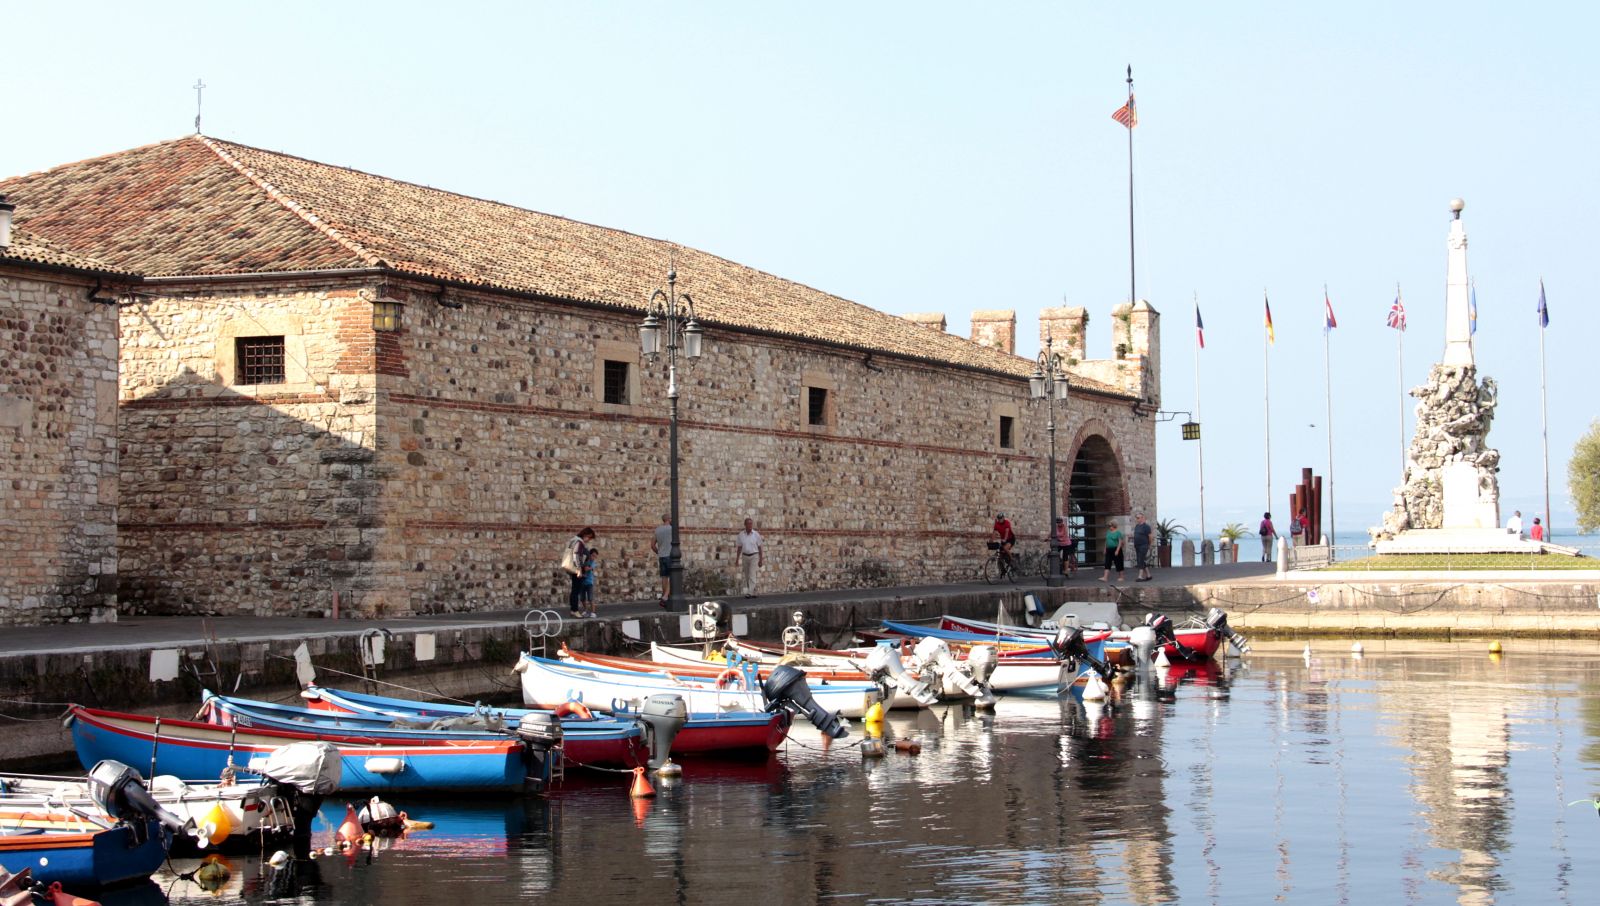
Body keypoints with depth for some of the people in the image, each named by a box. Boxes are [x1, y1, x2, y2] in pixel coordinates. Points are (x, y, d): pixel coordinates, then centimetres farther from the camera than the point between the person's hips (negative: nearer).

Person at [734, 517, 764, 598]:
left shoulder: (756, 534, -3)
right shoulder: (741, 535, 4)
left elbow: (759, 548, 1)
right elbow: (739, 548, 9)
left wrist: (761, 560, -2)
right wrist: (737, 559, 5)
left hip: (754, 556, -4)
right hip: (745, 556, 4)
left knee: (752, 575, -13)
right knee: (746, 576, 8)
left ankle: (750, 593, -18)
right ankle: (753, 592, 19)